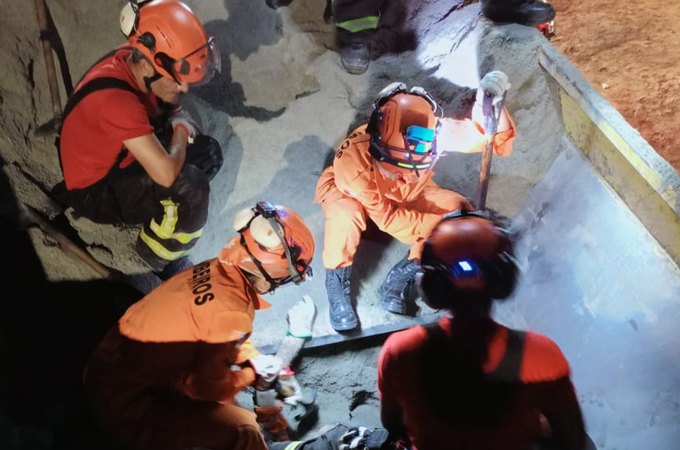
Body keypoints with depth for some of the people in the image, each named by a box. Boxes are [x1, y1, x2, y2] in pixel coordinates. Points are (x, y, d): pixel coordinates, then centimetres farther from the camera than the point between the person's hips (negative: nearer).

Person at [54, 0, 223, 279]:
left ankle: (152, 211, 11)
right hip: (96, 192, -9)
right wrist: (181, 130, -21)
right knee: (191, 186, -29)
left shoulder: (134, 61, -11)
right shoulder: (115, 98, -37)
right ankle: (158, 256, -4)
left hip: (122, 159, 9)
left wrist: (179, 116, -9)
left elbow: (169, 100, 13)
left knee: (209, 153, 5)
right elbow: (167, 174, -40)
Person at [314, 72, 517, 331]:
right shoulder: (354, 159, -42)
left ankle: (398, 279, -8)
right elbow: (386, 217, -34)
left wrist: (490, 104, -50)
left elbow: (498, 140, -30)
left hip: (405, 193, 4)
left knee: (459, 210, -20)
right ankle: (337, 285, -13)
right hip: (348, 192, -4)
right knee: (345, 215, -40)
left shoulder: (434, 132, -35)